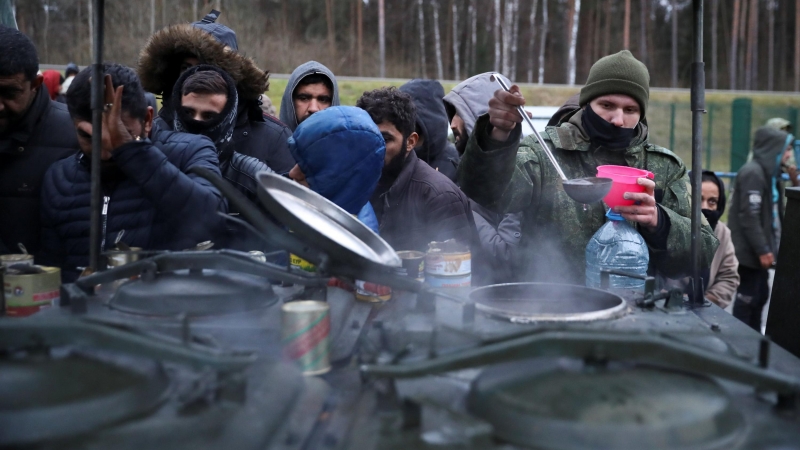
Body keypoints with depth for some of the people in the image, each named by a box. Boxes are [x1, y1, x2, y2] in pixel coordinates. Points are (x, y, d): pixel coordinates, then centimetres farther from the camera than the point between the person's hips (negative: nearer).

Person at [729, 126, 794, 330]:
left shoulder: (766, 172, 13)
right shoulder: (753, 173, -18)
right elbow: (749, 217, -22)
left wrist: (767, 248, 14)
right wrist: (762, 250, -20)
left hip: (756, 250, 10)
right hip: (750, 251, -10)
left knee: (760, 295, 16)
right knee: (747, 298, -3)